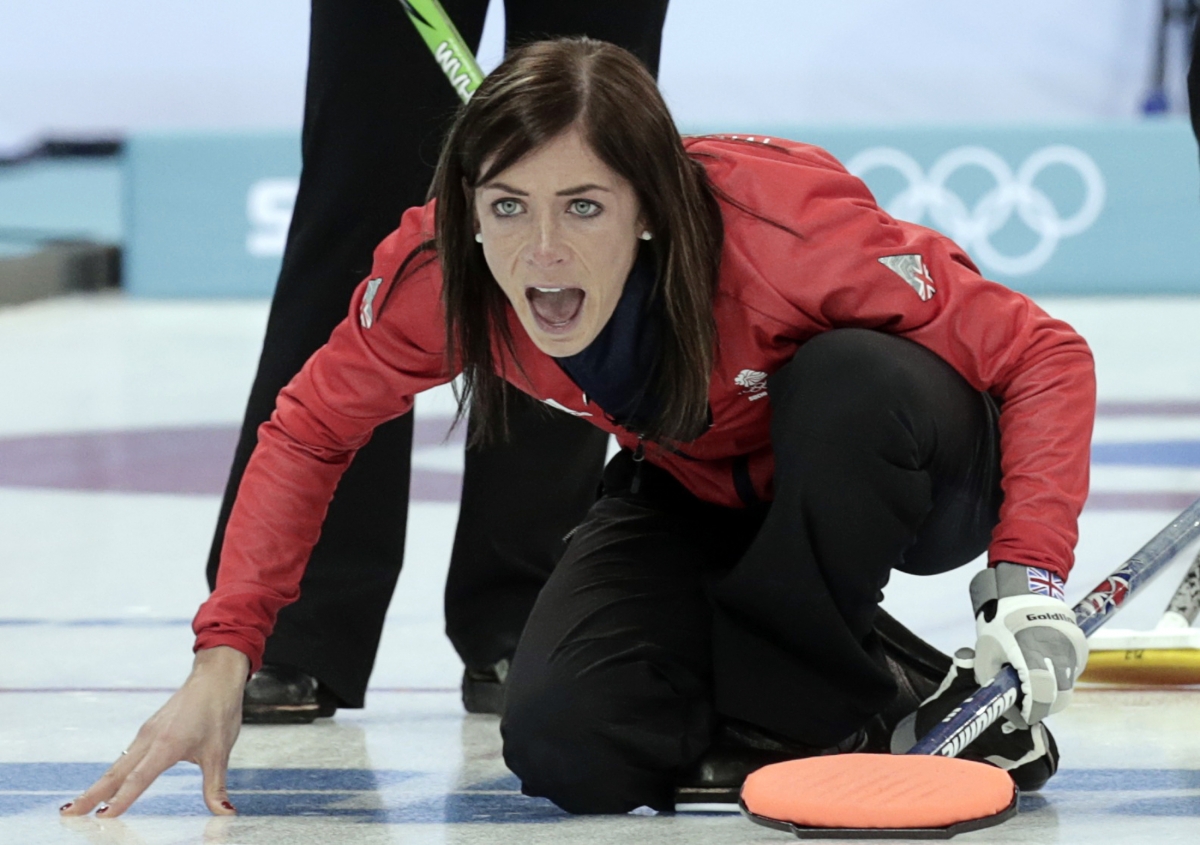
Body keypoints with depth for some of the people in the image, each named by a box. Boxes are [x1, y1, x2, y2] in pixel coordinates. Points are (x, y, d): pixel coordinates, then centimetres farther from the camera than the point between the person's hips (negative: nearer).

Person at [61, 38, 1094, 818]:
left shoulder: (785, 227, -38)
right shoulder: (438, 272, -25)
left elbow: (1045, 356, -30)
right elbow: (309, 432, -9)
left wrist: (1028, 584, -42)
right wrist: (223, 660, -18)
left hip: (904, 482, -3)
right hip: (706, 498, 3)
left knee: (852, 379, -38)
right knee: (568, 748, -20)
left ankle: (792, 703, -13)